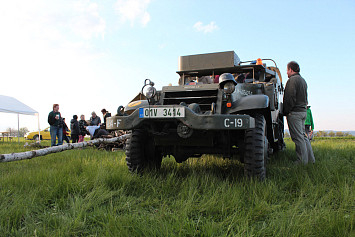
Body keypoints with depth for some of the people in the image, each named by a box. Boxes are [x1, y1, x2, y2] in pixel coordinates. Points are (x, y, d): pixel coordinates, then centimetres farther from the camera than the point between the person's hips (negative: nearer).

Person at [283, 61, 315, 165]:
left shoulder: (292, 80, -12)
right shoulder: (303, 80, 19)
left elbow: (290, 98, -17)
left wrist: (286, 112, -11)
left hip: (295, 112, -9)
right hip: (303, 110, 10)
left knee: (298, 137, -5)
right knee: (303, 135, 15)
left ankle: (302, 161, -2)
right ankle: (310, 158, 19)